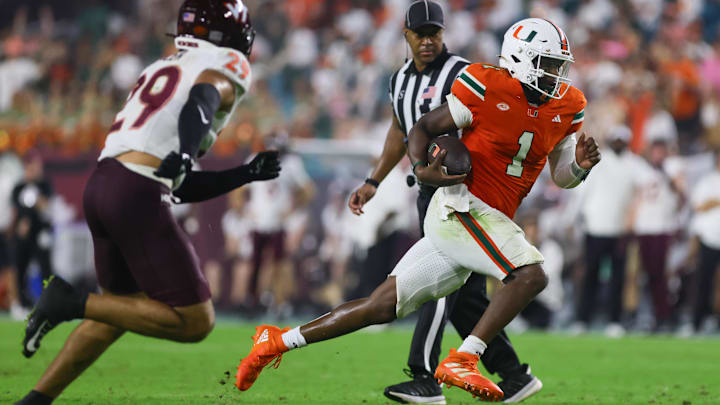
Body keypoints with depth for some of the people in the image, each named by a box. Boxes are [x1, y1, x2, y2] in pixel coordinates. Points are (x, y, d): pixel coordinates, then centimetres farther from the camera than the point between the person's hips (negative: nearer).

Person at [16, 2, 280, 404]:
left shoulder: (161, 70, 30)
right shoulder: (226, 65, 7)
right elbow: (202, 100, -20)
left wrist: (249, 173, 32)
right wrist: (186, 152, -35)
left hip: (102, 184, 9)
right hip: (138, 195, -9)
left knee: (123, 308, 26)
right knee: (195, 321, -1)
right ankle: (72, 303, -9)